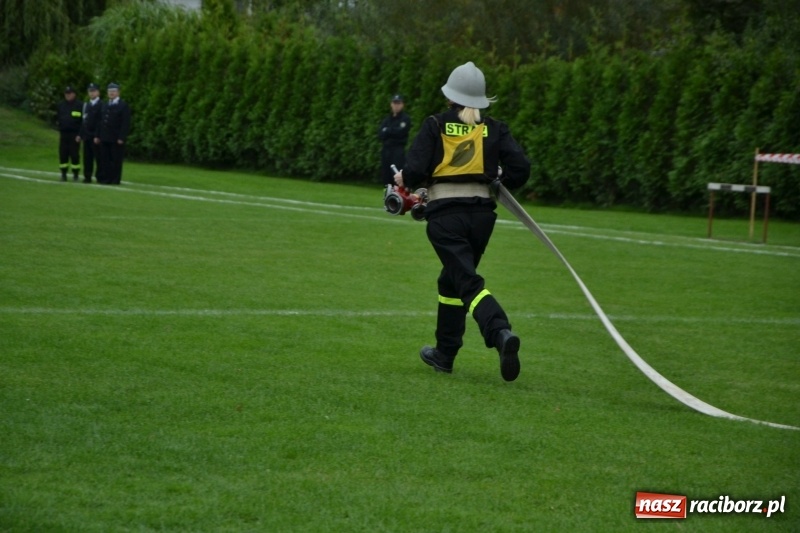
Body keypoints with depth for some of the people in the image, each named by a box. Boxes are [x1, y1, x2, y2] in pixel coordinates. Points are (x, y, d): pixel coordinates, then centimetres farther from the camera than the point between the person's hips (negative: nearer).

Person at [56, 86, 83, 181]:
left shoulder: (79, 105, -2)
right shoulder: (61, 105, 13)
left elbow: (83, 120, -3)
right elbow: (58, 117, 19)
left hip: (74, 134, -4)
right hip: (63, 133, 4)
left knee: (75, 155, -3)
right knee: (63, 155, 2)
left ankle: (75, 174, 3)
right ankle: (63, 174, 9)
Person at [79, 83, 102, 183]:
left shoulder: (101, 105, -6)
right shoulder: (86, 105, 17)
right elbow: (84, 120, 17)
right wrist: (81, 134, 11)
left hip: (96, 135, -6)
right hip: (87, 135, 6)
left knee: (98, 157, -4)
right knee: (87, 157, 6)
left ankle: (100, 177, -2)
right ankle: (87, 176, 9)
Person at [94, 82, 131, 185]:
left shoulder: (123, 105, -1)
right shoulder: (105, 105, 18)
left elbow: (126, 123, -7)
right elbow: (100, 121, 19)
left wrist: (121, 138, -15)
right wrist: (97, 136, 11)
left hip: (116, 138, -5)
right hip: (104, 138, 5)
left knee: (116, 160, -3)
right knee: (104, 159, 2)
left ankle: (115, 179, 0)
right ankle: (104, 178, 5)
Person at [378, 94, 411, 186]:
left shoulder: (405, 119, 3)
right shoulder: (387, 120, 18)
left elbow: (400, 132, -12)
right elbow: (380, 135, 6)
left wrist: (387, 131, 0)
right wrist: (393, 131, -7)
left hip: (399, 151, -6)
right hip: (386, 150, 6)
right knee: (385, 174, 5)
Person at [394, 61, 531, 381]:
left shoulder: (436, 125, -1)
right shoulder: (494, 129, 7)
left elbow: (415, 170, -9)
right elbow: (520, 168, -2)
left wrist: (405, 181, 13)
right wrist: (497, 186, 17)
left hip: (444, 215, -4)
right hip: (481, 213, 4)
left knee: (468, 283, -8)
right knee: (452, 280, 22)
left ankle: (501, 333, -35)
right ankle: (444, 354, 29)